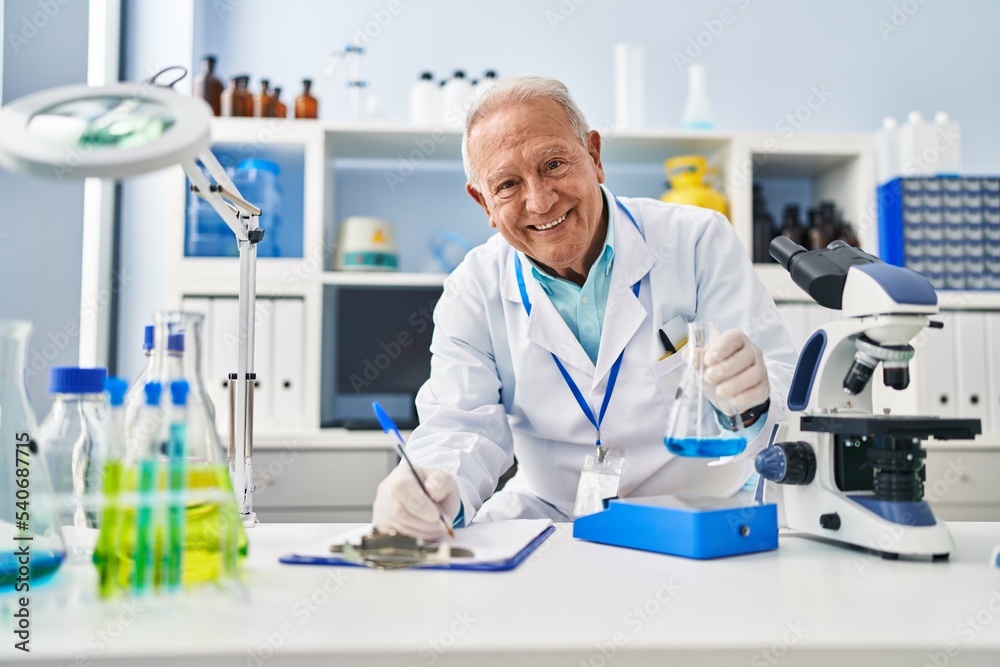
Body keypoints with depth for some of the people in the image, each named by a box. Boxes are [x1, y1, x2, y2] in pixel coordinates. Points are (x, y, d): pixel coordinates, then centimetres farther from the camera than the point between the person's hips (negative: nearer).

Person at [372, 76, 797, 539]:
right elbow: (461, 425, -6)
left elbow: (783, 378, -10)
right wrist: (434, 486, -30)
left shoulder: (699, 242, -7)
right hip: (548, 518, 0)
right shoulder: (474, 293, -1)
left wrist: (751, 398, -35)